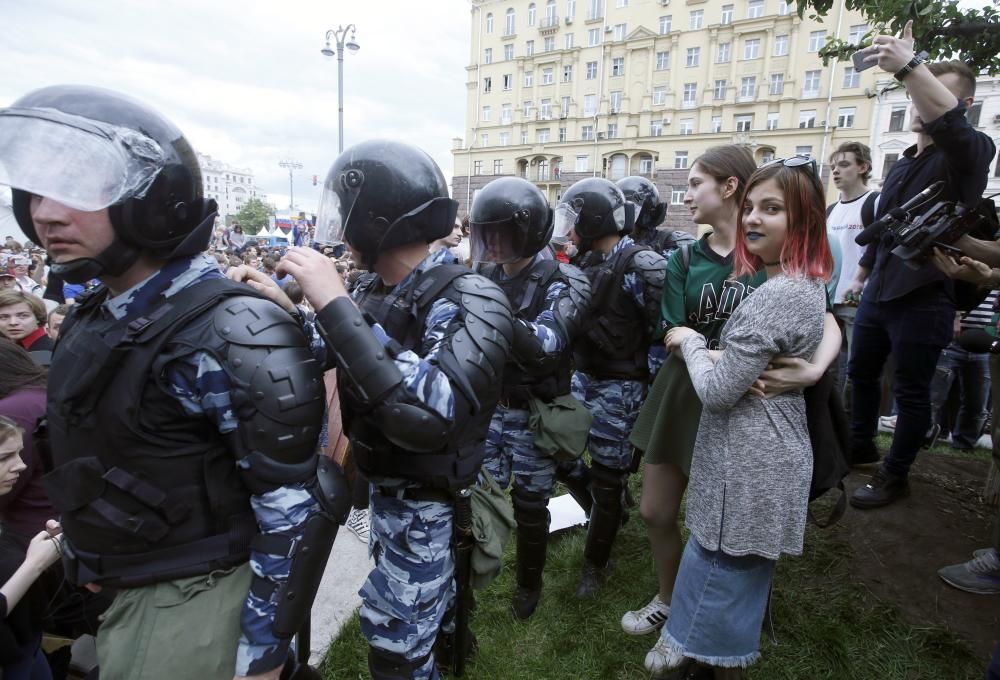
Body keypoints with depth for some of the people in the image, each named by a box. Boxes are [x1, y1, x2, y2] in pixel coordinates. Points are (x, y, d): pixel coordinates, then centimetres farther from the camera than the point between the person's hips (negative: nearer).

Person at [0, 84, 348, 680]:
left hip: (198, 600, -9)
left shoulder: (227, 335, -27)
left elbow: (294, 508, -25)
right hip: (132, 586, 9)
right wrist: (97, 558, 21)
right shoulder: (100, 319, 3)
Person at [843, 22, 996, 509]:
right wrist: (860, 275, 25)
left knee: (910, 392, 5)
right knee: (860, 372, 18)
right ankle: (860, 445, 38)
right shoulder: (903, 164, 14)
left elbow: (953, 124, -34)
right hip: (878, 293, 8)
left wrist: (909, 66, -42)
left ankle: (894, 477, 20)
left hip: (924, 299, -7)